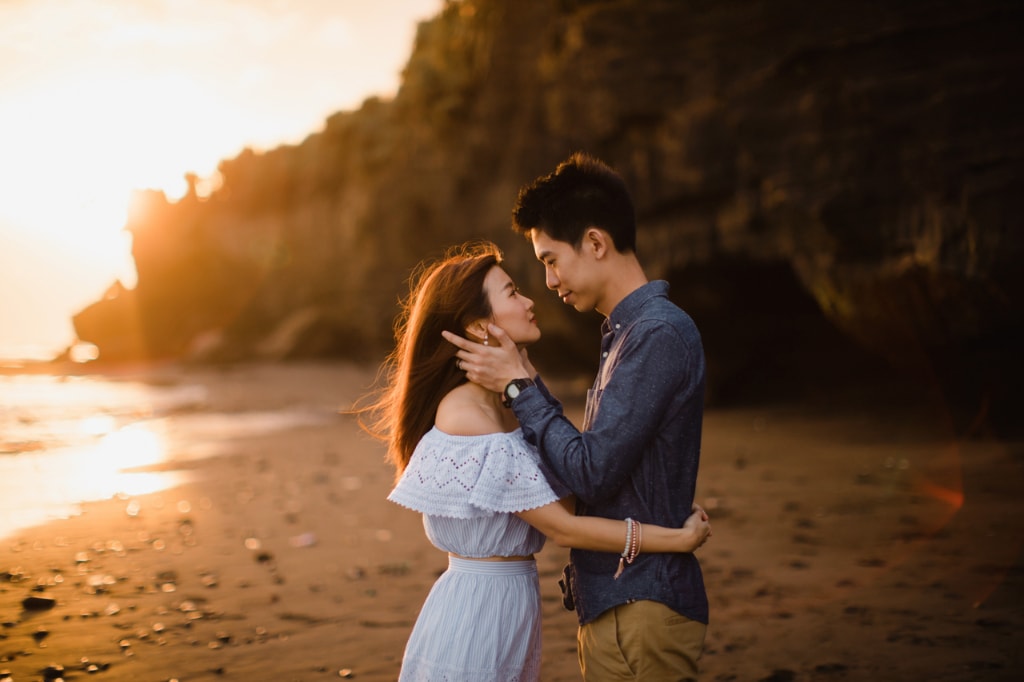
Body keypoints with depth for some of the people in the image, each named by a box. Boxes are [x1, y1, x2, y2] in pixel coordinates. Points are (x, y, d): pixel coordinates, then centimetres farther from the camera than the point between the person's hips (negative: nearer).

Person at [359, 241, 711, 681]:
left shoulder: (507, 405, 9)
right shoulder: (465, 415, -21)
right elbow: (563, 528, -20)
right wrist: (680, 538, -16)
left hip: (512, 602, 9)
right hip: (477, 607, -9)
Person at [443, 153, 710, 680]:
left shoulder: (658, 335, -19)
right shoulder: (628, 332, 13)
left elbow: (592, 473, -21)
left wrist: (518, 385, -11)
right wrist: (524, 380, 5)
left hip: (641, 613, -9)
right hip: (612, 602, 9)